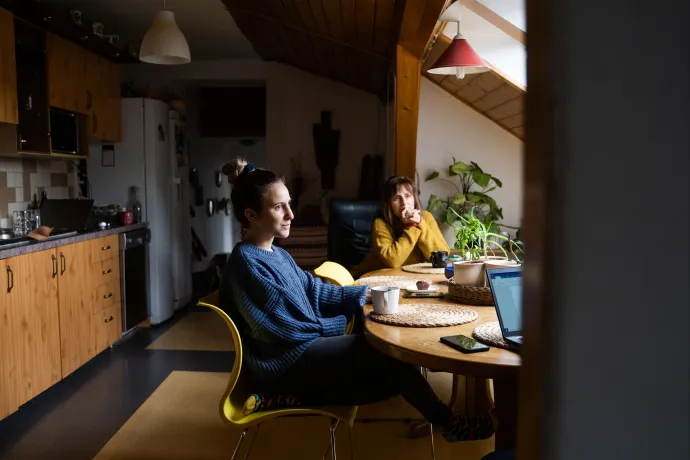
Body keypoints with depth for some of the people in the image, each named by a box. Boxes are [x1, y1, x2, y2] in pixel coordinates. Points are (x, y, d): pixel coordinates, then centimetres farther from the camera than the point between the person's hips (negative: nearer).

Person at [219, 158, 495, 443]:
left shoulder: (276, 255, 9)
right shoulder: (247, 263, -19)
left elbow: (317, 291, 12)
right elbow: (287, 329, -21)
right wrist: (344, 323, -8)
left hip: (301, 350, 9)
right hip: (283, 365, -9)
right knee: (386, 349, -9)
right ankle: (445, 422, 6)